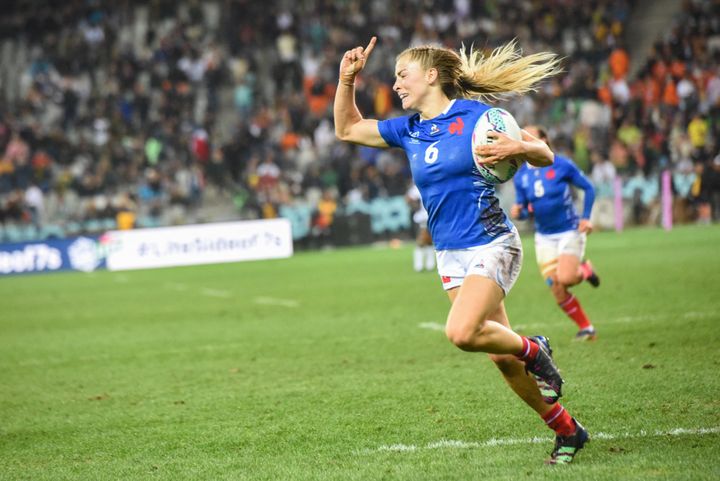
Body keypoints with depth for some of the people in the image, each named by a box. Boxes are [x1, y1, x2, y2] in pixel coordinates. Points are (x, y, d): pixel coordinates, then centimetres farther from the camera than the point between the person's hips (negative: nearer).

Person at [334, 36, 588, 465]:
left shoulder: (476, 114, -7)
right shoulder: (408, 130, 10)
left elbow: (545, 155, -4)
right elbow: (347, 129, 20)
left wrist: (517, 148, -25)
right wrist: (347, 79, 7)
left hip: (491, 244, -6)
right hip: (450, 254, 6)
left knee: (461, 332, -27)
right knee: (503, 358, 4)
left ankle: (533, 350, 1)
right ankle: (567, 430, 18)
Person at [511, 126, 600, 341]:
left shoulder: (561, 165, -10)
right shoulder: (521, 175, 0)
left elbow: (588, 188, 0)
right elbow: (523, 209, 7)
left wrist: (585, 218, -8)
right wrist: (518, 212, -17)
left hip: (570, 232, -4)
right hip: (544, 237, 4)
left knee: (565, 279, -24)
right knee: (557, 291, -4)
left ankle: (585, 271, 12)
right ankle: (586, 328, 14)